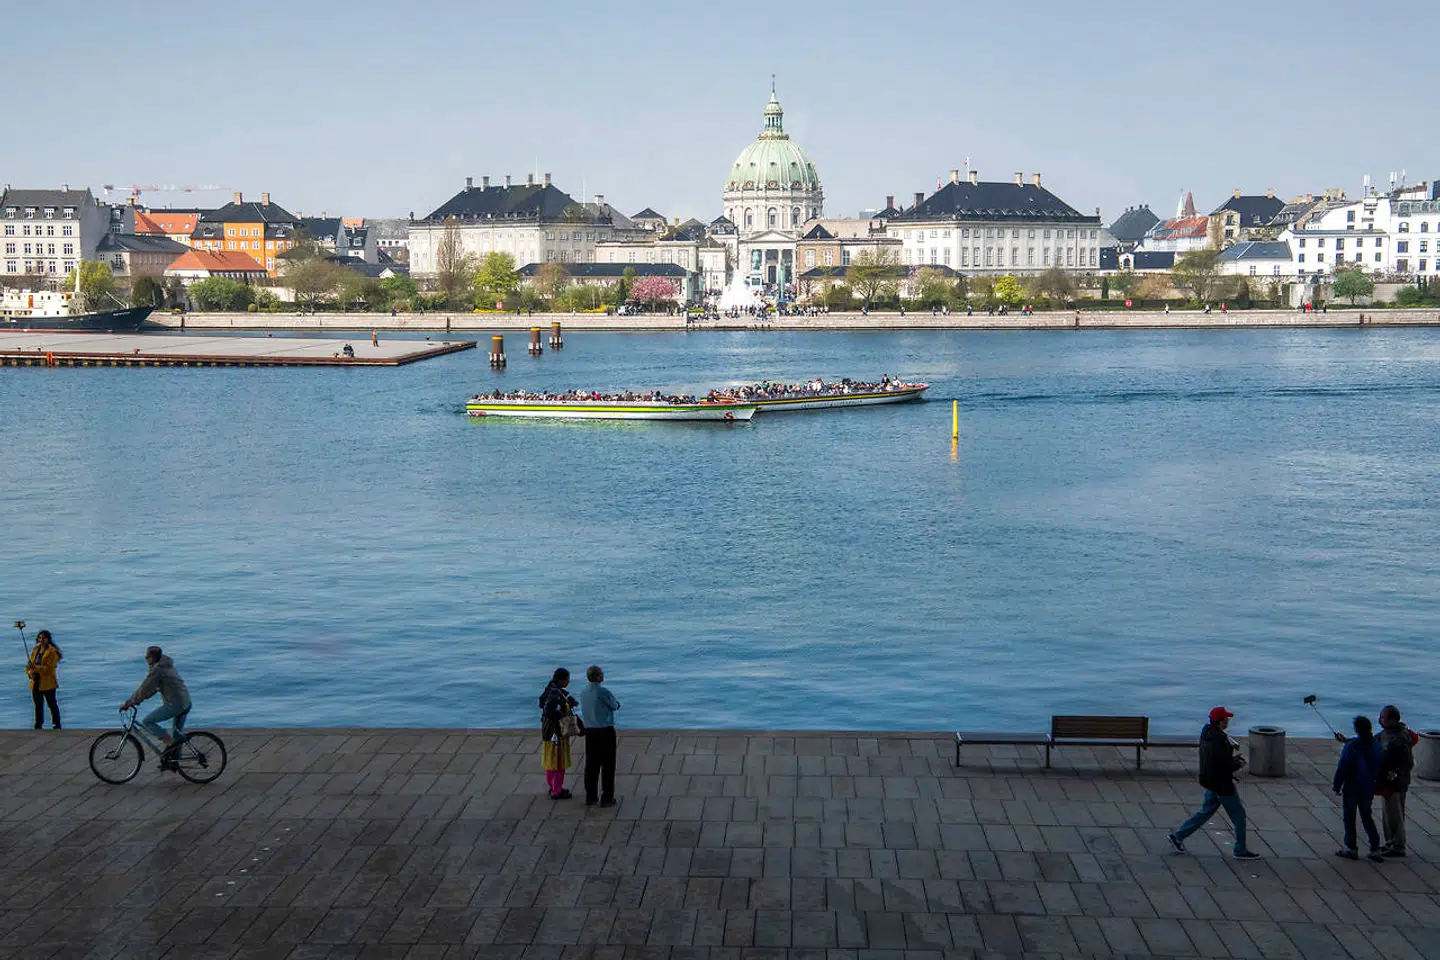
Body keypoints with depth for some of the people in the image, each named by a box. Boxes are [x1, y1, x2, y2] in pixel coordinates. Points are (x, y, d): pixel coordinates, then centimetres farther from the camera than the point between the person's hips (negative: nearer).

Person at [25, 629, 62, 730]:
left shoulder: (52, 652, -11)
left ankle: (57, 725, 9)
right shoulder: (35, 650, 9)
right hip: (36, 683, 6)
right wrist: (30, 673, -9)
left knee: (52, 704, 2)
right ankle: (38, 726, 19)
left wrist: (35, 667, -29)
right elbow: (29, 665, 12)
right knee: (38, 705, 12)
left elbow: (48, 668, -19)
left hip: (48, 683, -6)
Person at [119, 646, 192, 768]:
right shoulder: (166, 666, 18)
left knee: (147, 722, -3)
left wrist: (128, 703, -3)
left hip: (174, 704, -10)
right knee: (177, 734, 18)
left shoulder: (156, 670, -13)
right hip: (186, 703, 10)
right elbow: (150, 687, 24)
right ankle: (174, 761, 26)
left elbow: (144, 690, -12)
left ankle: (170, 743, -5)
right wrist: (135, 700, 22)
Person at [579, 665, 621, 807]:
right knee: (607, 765, 2)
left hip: (590, 731, 6)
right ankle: (606, 798, 4)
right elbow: (615, 706, -4)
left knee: (591, 764, 11)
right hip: (606, 731, -6)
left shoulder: (583, 693, 6)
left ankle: (590, 797, 15)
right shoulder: (603, 691, -17)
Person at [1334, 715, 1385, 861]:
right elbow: (1379, 767, 9)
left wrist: (1337, 786, -8)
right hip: (1368, 789, 6)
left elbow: (1342, 768, -17)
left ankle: (1350, 848, 13)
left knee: (1349, 818, 7)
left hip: (1351, 789, -6)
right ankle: (1375, 849, 15)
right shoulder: (1376, 745, -3)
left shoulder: (1351, 747, -21)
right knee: (1367, 816, 17)